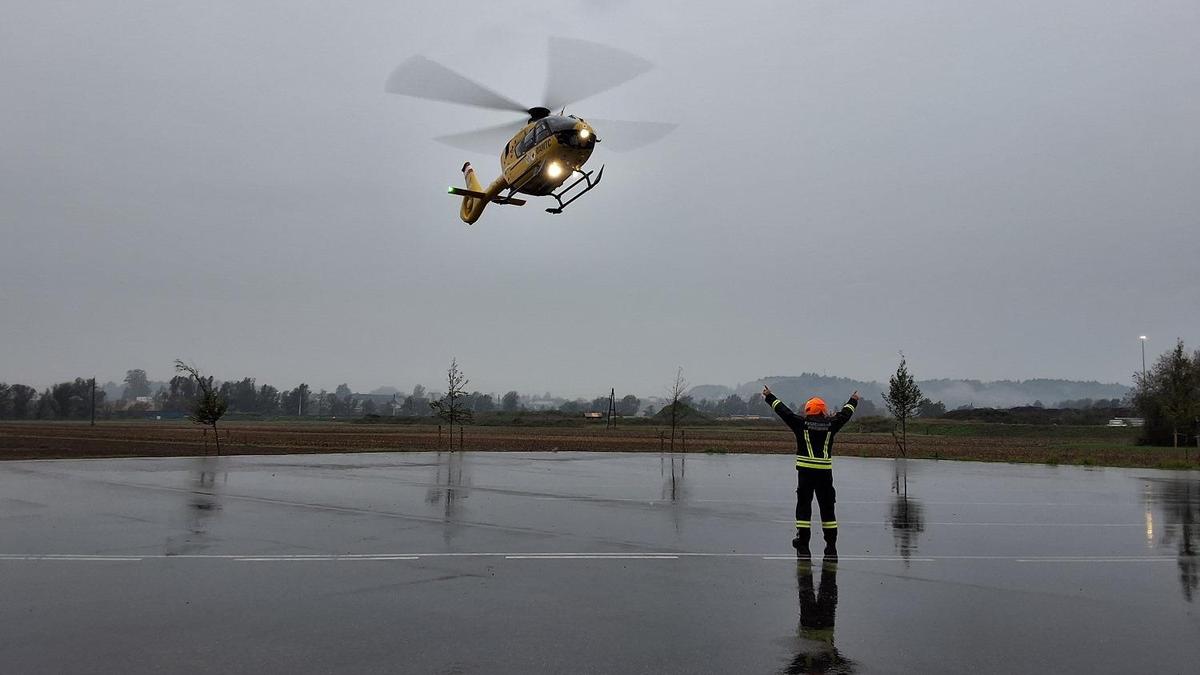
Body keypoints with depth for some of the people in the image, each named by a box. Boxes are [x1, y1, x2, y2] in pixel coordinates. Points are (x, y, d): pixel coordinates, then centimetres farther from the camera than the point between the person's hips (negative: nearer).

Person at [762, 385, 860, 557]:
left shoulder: (802, 423, -2)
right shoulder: (830, 424, 4)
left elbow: (783, 411, 7)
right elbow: (844, 414, 22)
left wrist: (769, 397, 21)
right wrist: (853, 401, 42)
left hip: (805, 471, -2)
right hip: (825, 472, 2)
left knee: (803, 506, 2)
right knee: (827, 507, 10)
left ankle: (803, 544, 0)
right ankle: (831, 546, 13)